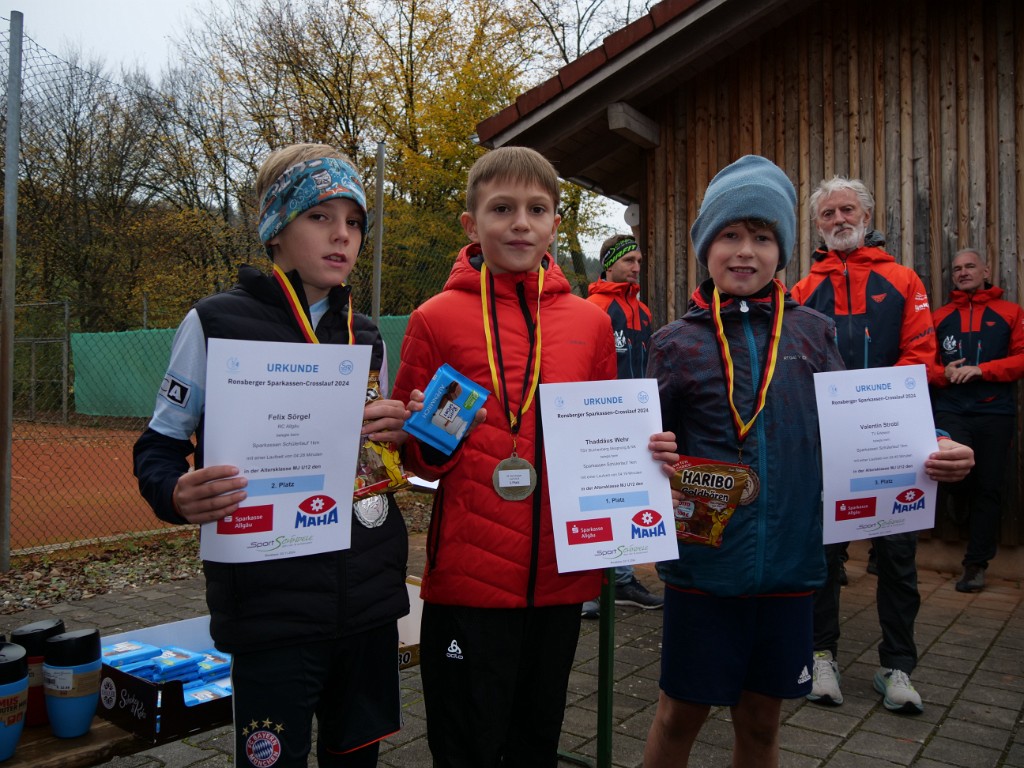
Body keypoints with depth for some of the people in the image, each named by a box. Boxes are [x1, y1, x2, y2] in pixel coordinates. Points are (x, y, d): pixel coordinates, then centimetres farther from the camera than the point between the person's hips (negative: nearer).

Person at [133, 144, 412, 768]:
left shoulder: (367, 336, 9)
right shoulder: (217, 323, -5)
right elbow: (159, 449, -1)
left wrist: (399, 434, -4)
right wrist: (180, 496, -23)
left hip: (370, 597, 5)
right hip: (271, 605, -4)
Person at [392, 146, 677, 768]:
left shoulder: (590, 321, 4)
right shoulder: (438, 319, -4)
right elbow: (415, 458, 2)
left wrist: (643, 454, -4)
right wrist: (429, 438, -19)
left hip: (561, 574, 3)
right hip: (468, 578, -3)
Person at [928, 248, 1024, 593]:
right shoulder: (939, 317, 10)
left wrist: (979, 370, -13)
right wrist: (944, 374, -13)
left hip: (995, 411, 0)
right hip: (950, 411, 0)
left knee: (988, 487, 4)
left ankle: (976, 564, 14)